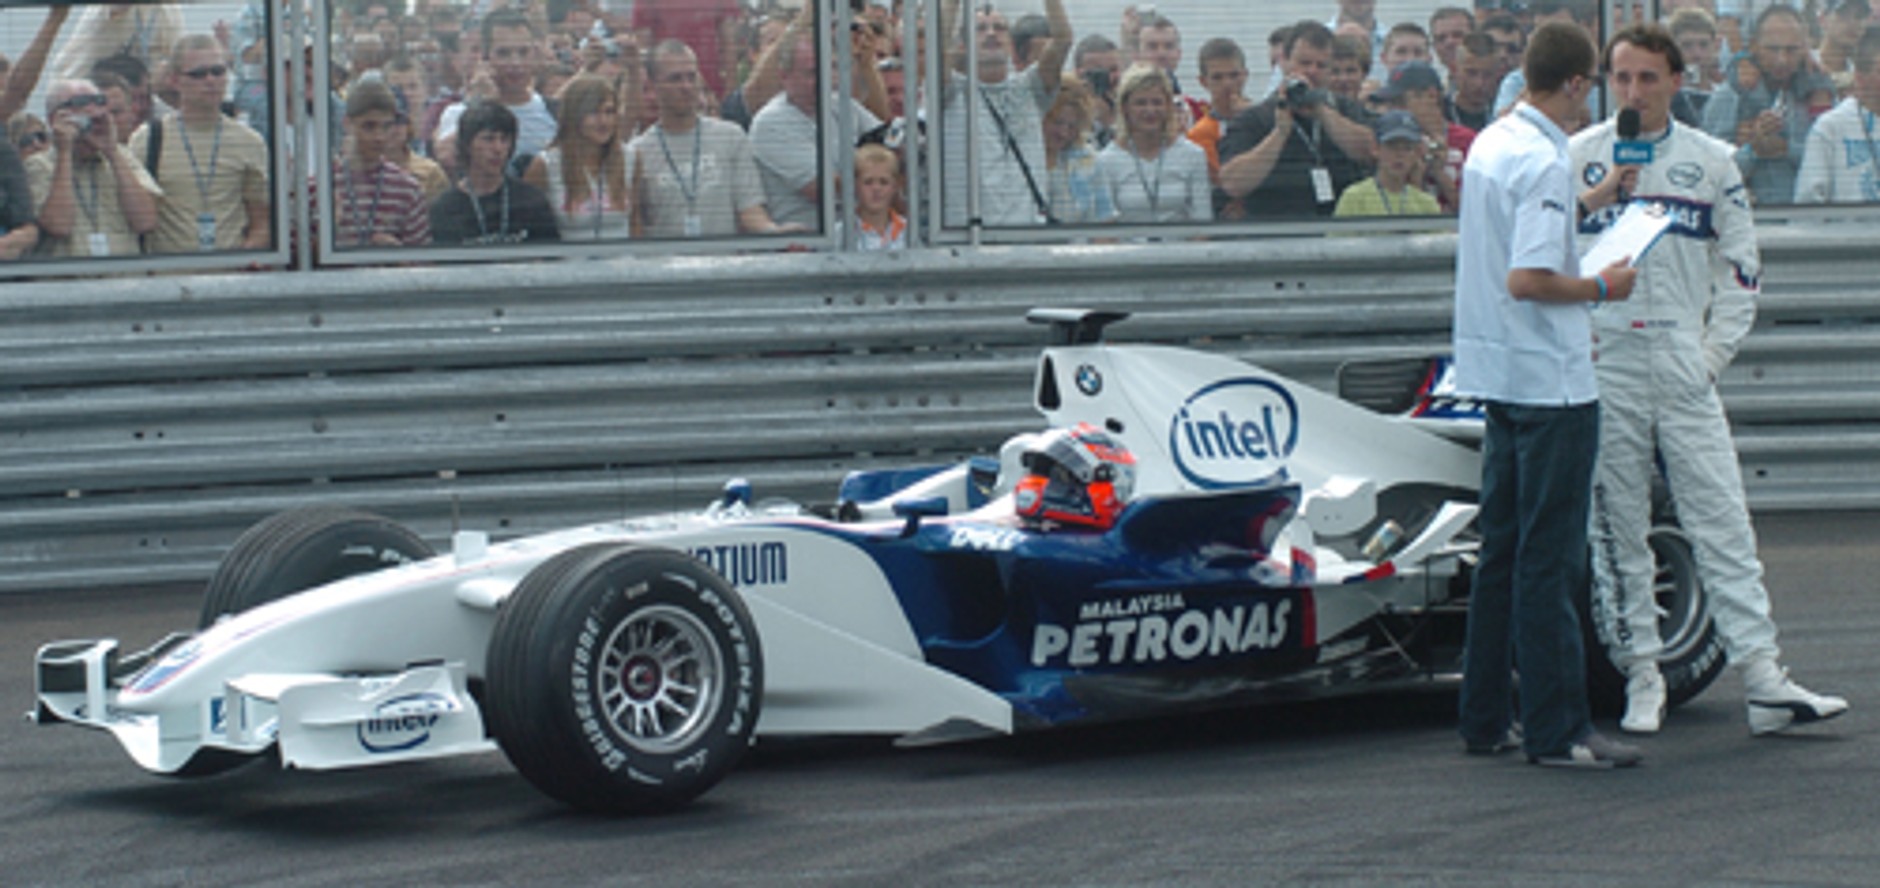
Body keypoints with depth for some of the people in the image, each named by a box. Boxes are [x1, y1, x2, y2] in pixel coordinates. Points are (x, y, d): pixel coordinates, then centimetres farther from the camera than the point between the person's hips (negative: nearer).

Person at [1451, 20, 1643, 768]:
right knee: (1550, 560, -6)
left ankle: (1487, 719, 18)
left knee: (1502, 551, 13)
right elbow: (1527, 279, -24)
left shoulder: (1489, 143, 10)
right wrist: (1601, 289, -10)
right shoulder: (1544, 163, -18)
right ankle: (1556, 731, -3)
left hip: (1497, 371, 9)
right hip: (1551, 379, -9)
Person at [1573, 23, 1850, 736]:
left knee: (1722, 519, -3)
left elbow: (1741, 264, 12)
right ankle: (1641, 676, 11)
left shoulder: (1710, 161, 9)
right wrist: (1597, 195, -17)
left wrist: (1717, 348, 2)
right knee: (1616, 528, 2)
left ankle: (1763, 678, -5)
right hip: (1604, 363, -1)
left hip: (1684, 365, 1)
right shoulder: (1578, 156, 4)